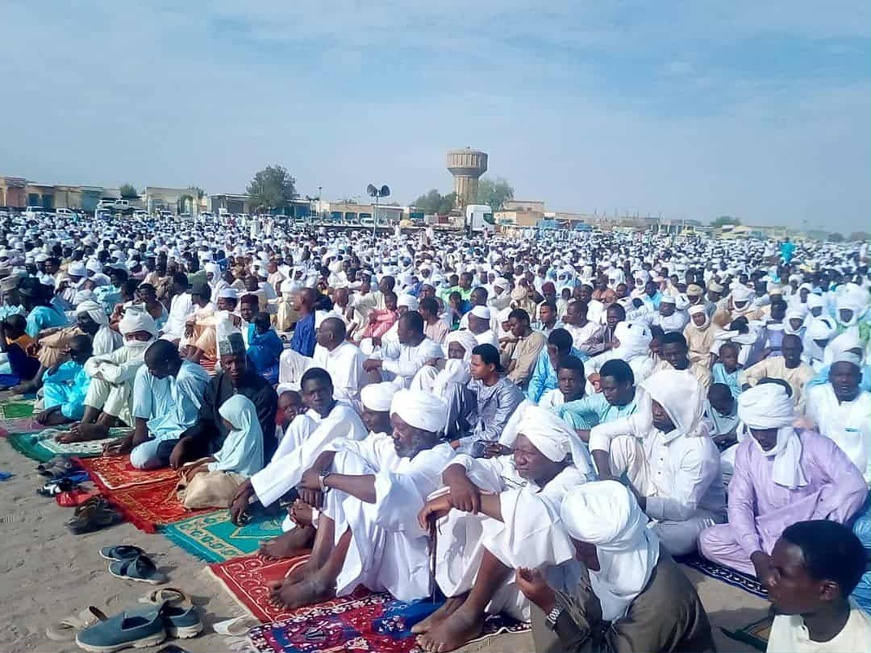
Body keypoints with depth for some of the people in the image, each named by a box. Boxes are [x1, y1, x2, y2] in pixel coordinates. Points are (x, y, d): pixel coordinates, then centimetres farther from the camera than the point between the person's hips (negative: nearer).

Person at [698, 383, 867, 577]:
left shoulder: (814, 445, -12)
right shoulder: (746, 450, -1)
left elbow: (854, 485, -26)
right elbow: (739, 503, -6)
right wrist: (756, 553, -21)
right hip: (766, 533, 4)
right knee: (707, 540, -19)